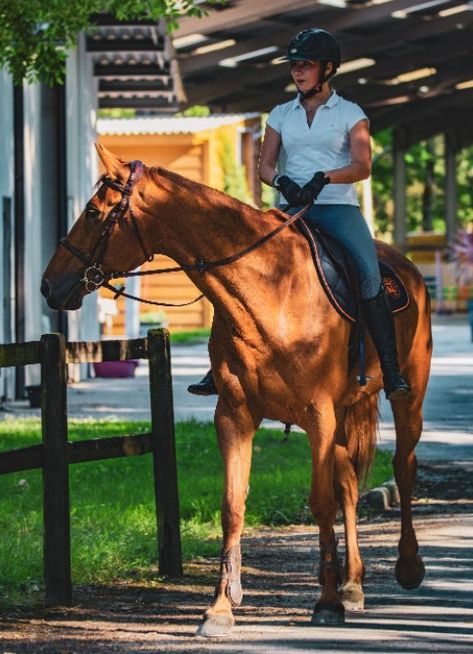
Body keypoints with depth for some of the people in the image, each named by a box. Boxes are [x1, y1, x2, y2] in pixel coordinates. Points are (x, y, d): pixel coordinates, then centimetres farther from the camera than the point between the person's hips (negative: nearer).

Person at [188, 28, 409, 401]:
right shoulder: (282, 115, 16)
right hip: (291, 208, 3)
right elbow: (265, 166, 11)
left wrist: (324, 178, -23)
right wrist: (282, 182, -12)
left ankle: (391, 371, -25)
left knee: (370, 275, -26)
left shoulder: (350, 114, 6)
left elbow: (362, 166, -6)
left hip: (338, 206, -3)